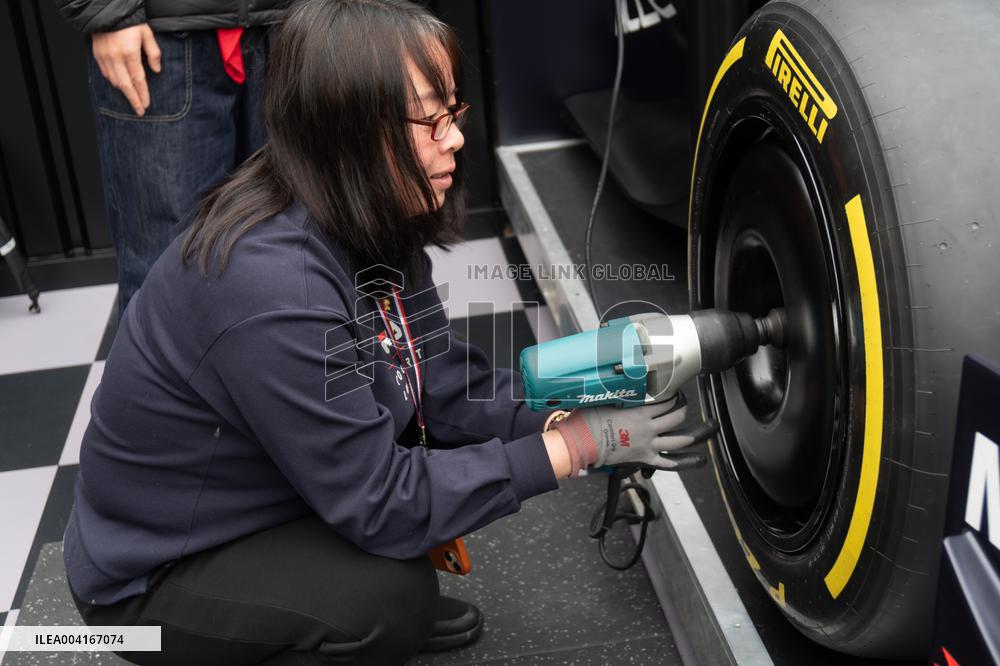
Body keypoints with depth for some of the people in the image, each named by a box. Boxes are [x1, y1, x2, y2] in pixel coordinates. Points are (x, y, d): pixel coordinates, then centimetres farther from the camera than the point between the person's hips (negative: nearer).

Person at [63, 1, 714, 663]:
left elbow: (445, 385, -4)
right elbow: (380, 504, -28)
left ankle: (399, 606, 16)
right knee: (394, 595, -28)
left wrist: (578, 410, -18)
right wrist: (581, 445, -25)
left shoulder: (375, 228, -7)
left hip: (266, 504, 8)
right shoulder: (269, 282, -34)